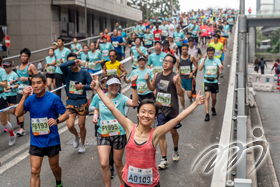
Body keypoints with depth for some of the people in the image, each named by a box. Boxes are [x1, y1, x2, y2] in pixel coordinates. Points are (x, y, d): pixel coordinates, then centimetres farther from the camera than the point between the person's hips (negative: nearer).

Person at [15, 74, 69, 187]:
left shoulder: (53, 98, -12)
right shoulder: (30, 99, -1)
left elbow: (65, 114, -8)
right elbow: (18, 114, -8)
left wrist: (56, 120, -29)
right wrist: (24, 97, -17)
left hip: (52, 140, -2)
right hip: (35, 141, 2)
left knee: (54, 167, 18)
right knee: (34, 171, -2)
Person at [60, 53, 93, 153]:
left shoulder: (84, 72, -3)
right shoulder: (67, 71, -2)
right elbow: (62, 65, -26)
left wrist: (83, 86, -22)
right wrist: (74, 62, -31)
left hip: (82, 102, -1)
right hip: (70, 101, 1)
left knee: (81, 125, 6)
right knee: (70, 125, -8)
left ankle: (82, 144, 31)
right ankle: (77, 136, 28)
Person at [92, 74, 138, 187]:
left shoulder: (121, 98, -11)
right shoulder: (100, 97, -1)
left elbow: (134, 103, -32)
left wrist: (133, 85, -37)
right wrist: (95, 116, -1)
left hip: (119, 134, -2)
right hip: (103, 134, 2)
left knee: (118, 163, 13)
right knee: (104, 164, -7)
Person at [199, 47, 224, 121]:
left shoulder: (217, 60, 1)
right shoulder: (203, 60, -2)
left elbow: (220, 66, -17)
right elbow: (200, 69, -17)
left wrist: (221, 66, -41)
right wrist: (204, 59, -21)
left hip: (214, 81, 2)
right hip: (206, 81, -2)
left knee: (214, 98, 12)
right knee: (207, 97, -16)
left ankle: (213, 108, 43)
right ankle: (207, 114, -16)